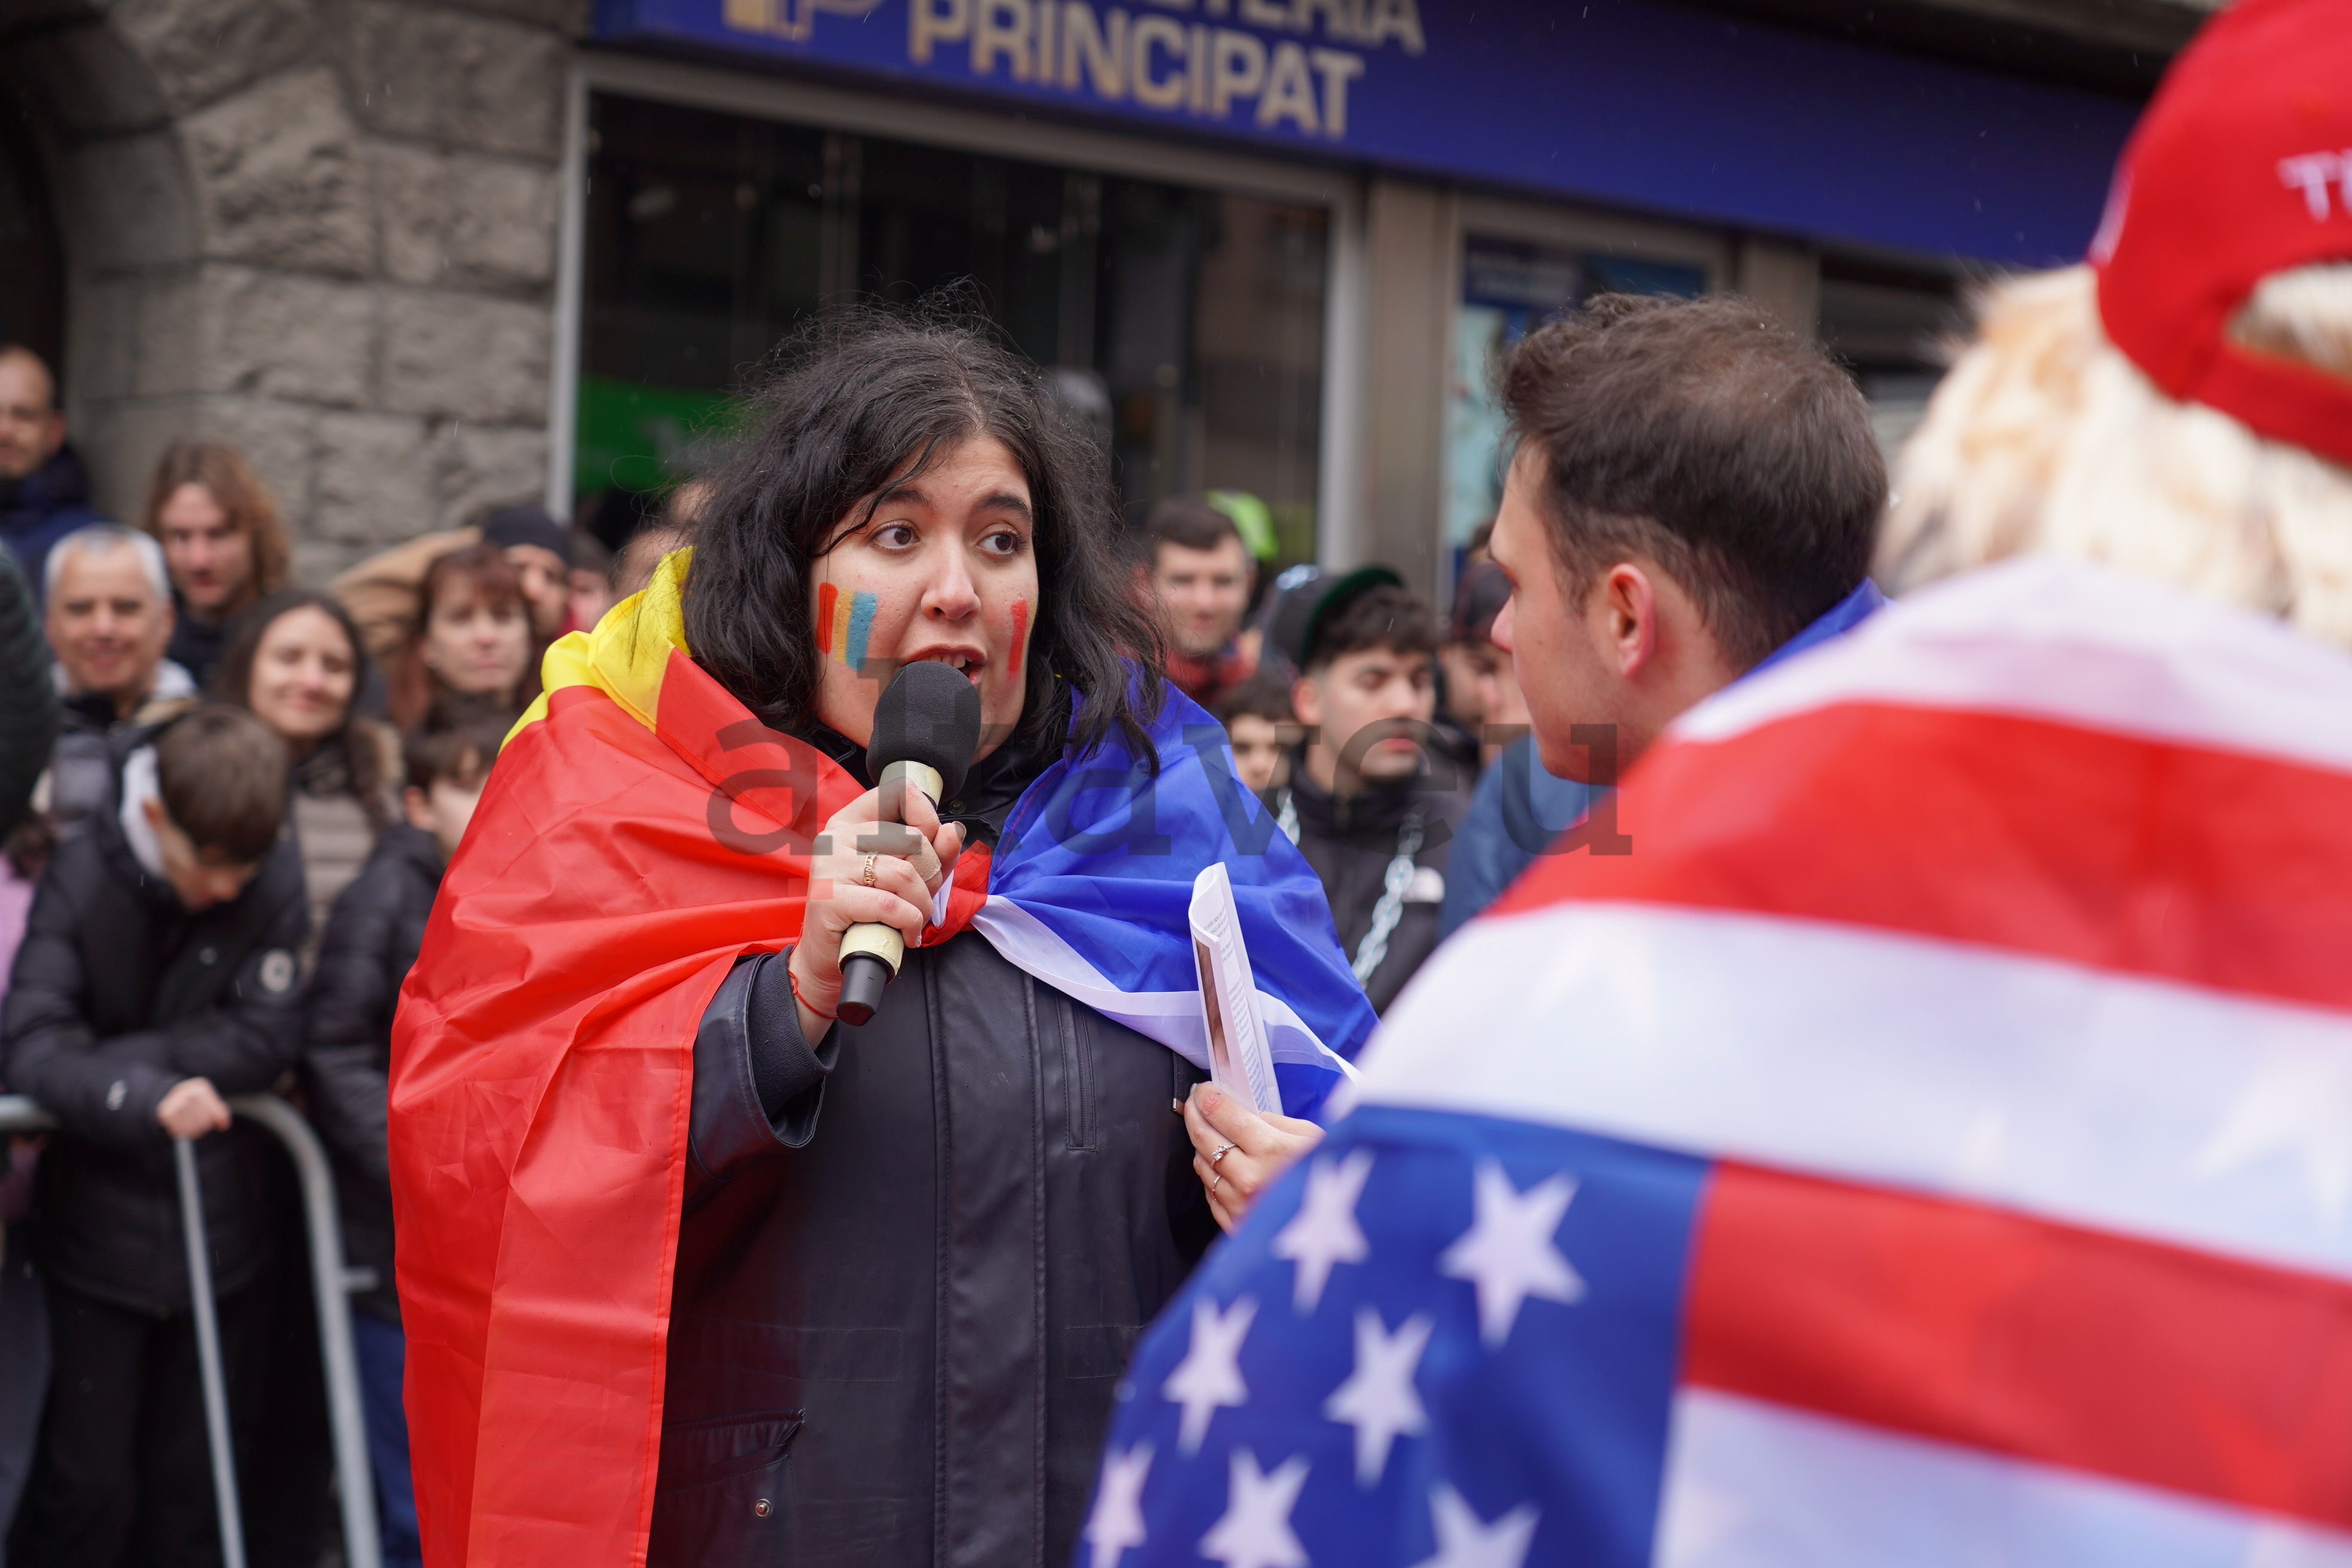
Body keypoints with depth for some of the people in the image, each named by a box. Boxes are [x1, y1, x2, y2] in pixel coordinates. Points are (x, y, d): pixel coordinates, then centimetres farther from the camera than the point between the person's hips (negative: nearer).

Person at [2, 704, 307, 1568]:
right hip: (98, 1229, -2)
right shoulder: (84, 873, -11)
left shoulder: (274, 881, -7)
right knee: (88, 1484, 1)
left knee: (192, 1493, 10)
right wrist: (144, 1098, -34)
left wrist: (118, 1060, -19)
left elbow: (265, 1035, -11)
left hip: (216, 1229, 2)